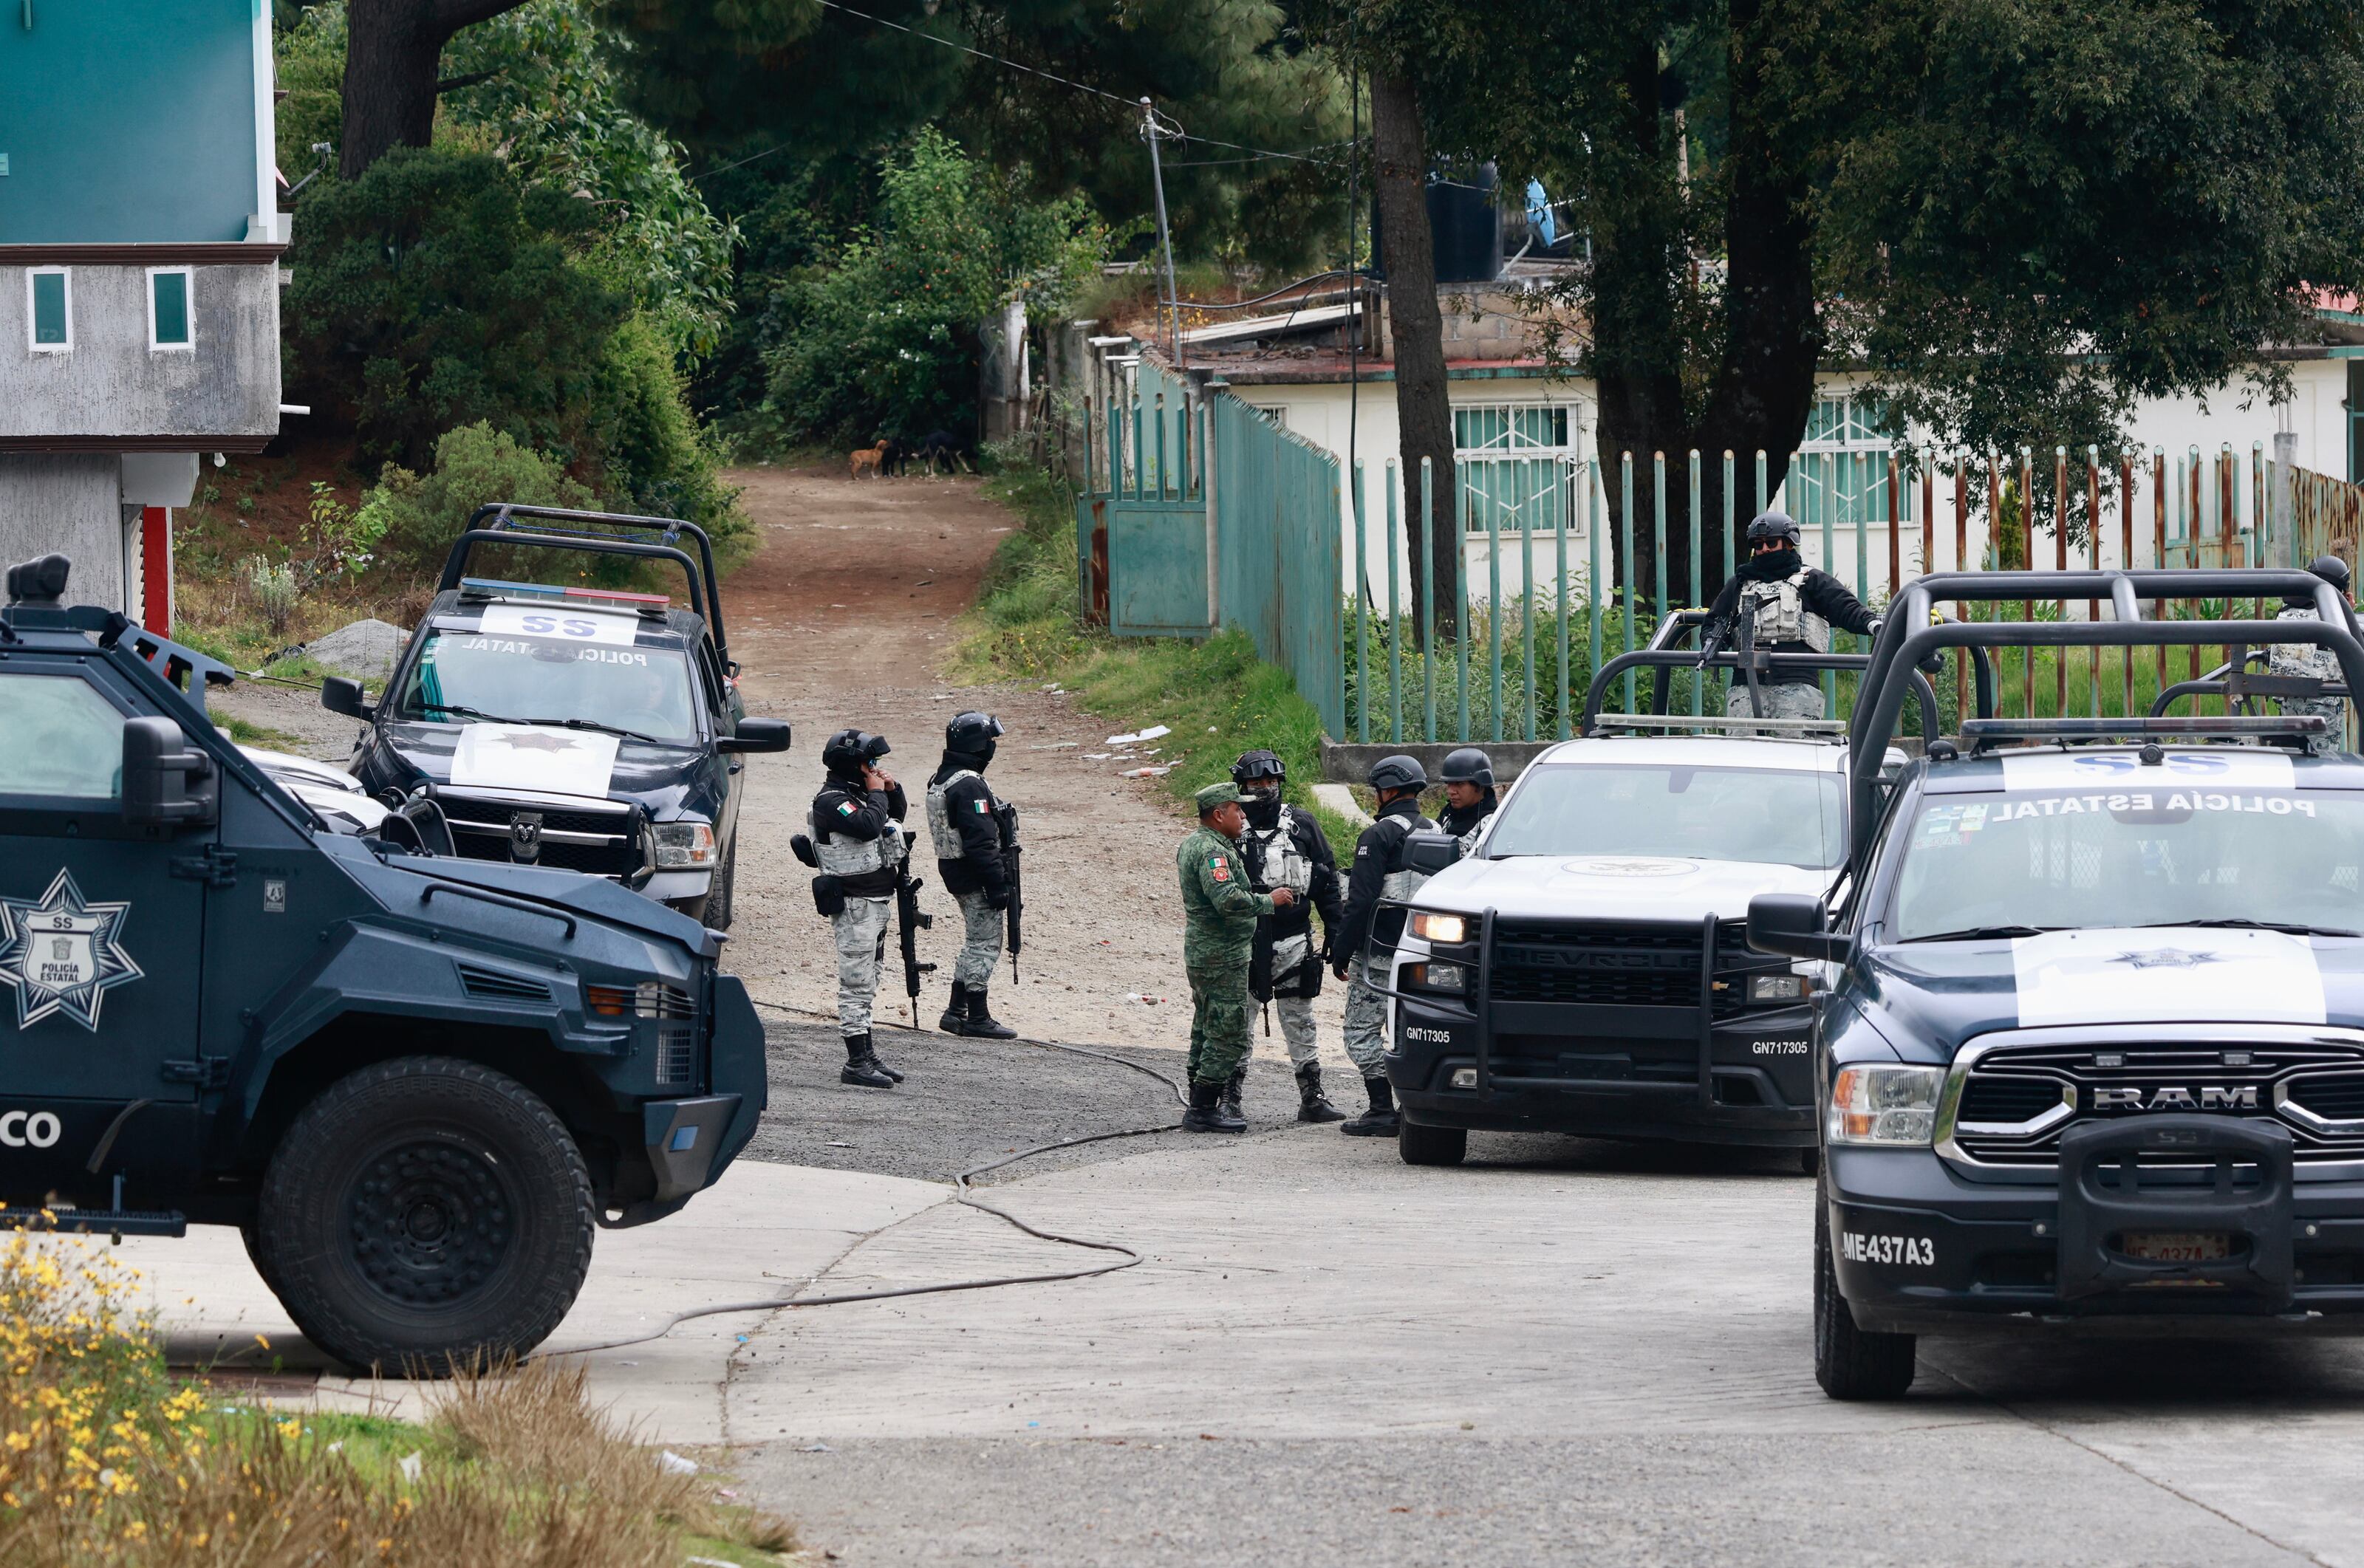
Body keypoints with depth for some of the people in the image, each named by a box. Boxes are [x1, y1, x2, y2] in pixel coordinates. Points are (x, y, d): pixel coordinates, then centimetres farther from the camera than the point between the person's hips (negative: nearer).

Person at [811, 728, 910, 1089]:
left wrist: (892, 789, 9)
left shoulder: (861, 792, 14)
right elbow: (868, 826, -29)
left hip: (878, 902, 10)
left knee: (866, 984, 14)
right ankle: (857, 1063, -11)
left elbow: (896, 816, 27)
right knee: (856, 986, -10)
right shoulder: (831, 800, -15)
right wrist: (877, 793, -14)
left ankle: (867, 1056, 20)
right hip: (855, 905, -10)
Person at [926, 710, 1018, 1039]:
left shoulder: (940, 780, 11)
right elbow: (980, 842, -24)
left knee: (975, 942, 18)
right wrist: (998, 885, -21)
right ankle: (978, 1019, 1)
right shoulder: (969, 786, -21)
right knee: (985, 944, -3)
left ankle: (956, 1012, 21)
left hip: (955, 872, 10)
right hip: (976, 876, -10)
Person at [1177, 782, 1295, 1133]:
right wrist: (1269, 901, -18)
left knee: (1207, 1032, 16)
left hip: (1201, 954, 11)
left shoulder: (1192, 844, 14)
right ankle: (1202, 1110, -7)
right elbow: (1228, 899, -31)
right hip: (1222, 957, -11)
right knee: (1228, 1035, -7)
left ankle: (1201, 1106, 21)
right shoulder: (1211, 851, -19)